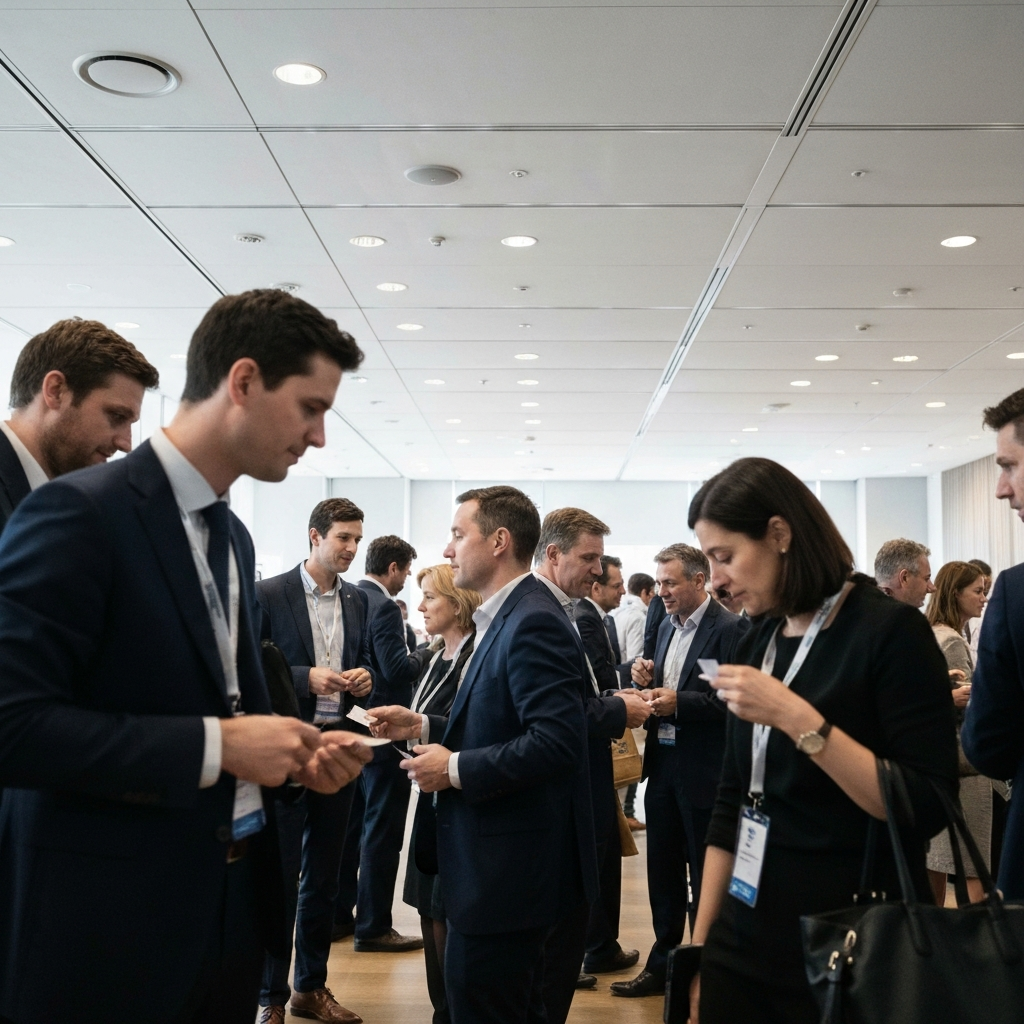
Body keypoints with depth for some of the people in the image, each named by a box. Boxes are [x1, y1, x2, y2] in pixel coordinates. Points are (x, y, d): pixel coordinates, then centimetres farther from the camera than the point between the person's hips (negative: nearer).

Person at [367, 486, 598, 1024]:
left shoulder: (534, 622, -19)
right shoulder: (508, 616, 13)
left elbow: (555, 743, -28)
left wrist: (455, 769, -20)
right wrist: (425, 727, 9)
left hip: (509, 871, -10)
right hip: (500, 863, 10)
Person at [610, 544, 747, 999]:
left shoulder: (730, 629, -12)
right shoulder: (667, 627, 12)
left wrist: (678, 702, -23)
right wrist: (648, 681, -2)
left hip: (703, 770, -7)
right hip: (663, 765, 7)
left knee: (704, 876, 6)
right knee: (662, 871, 15)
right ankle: (663, 964, 28)